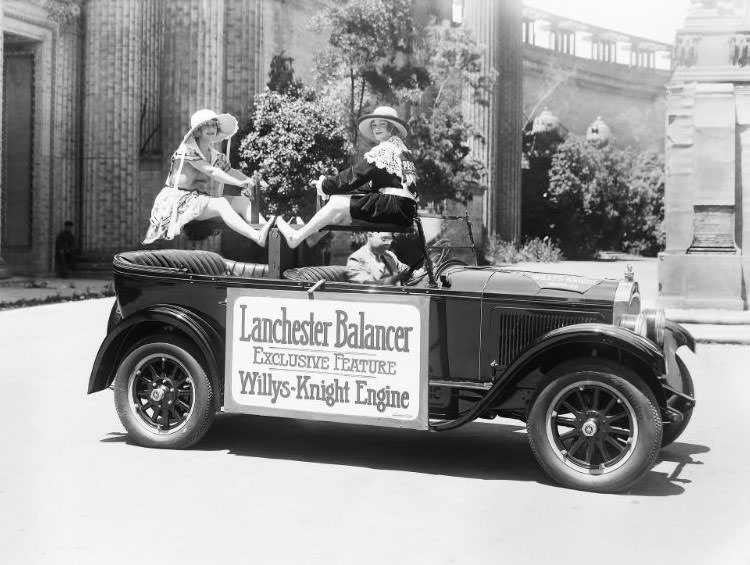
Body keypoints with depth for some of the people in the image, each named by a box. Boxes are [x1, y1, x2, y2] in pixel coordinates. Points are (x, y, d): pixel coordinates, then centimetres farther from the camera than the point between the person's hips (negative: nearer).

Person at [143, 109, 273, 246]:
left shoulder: (216, 156, 11)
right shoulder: (187, 149, -12)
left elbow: (232, 172, 15)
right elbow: (211, 171, -20)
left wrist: (248, 181, -8)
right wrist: (240, 183, -23)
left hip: (201, 200, 7)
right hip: (177, 201, -7)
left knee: (243, 201, -10)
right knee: (221, 203, -31)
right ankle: (258, 238, -47)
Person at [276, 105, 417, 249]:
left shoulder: (384, 149, -5)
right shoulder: (400, 148, 23)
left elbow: (355, 175, -7)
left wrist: (325, 185, 4)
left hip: (396, 207, -9)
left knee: (337, 203, -7)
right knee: (341, 214, 9)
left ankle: (297, 237, -1)